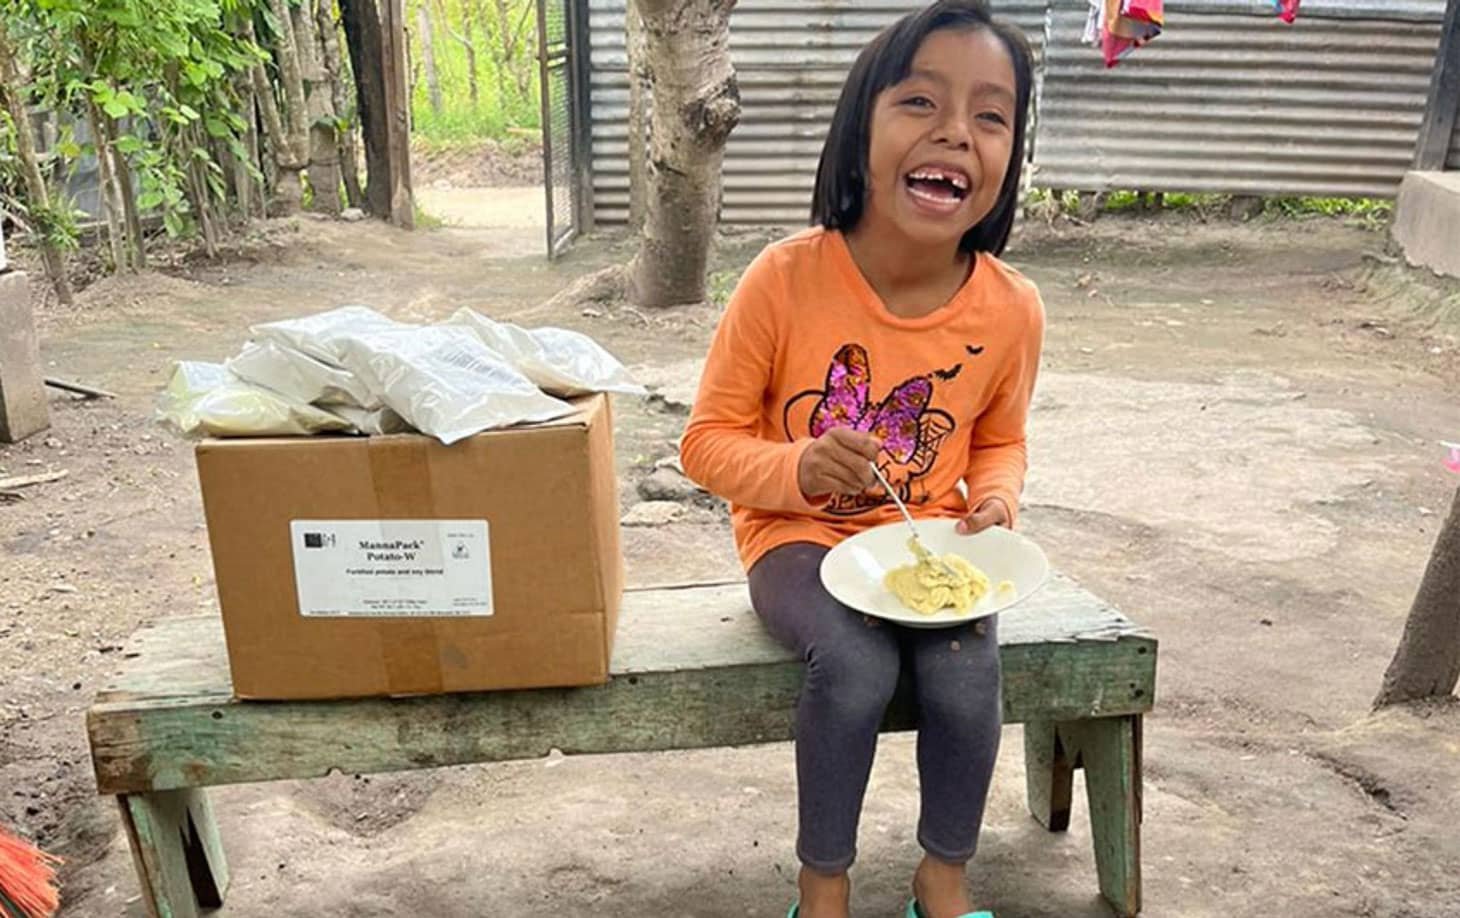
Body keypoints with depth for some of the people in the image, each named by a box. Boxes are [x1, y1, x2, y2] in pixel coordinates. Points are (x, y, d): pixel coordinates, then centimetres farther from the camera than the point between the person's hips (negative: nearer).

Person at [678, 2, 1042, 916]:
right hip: (802, 534, -2)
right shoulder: (784, 279, -19)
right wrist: (796, 470, -28)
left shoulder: (1012, 308, -10)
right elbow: (709, 440, -9)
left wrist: (994, 498, -11)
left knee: (968, 678, -22)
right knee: (856, 666, -29)